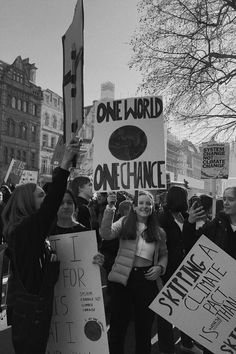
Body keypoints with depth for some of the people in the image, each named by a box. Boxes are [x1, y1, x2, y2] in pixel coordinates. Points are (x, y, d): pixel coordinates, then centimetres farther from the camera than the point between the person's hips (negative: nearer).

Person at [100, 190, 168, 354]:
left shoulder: (158, 231, 7)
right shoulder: (125, 223, -1)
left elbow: (164, 254, 17)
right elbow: (107, 234, -18)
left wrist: (160, 267, -3)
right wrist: (110, 208, -29)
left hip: (147, 280, 2)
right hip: (123, 278, -2)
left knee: (144, 325, 14)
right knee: (118, 324, 8)